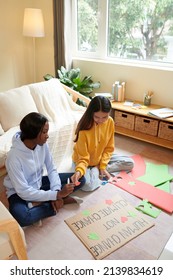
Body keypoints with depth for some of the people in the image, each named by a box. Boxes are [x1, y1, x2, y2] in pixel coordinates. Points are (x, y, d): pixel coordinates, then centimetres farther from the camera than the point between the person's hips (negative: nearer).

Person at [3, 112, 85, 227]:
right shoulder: (14, 156, -30)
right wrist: (57, 194, -32)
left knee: (79, 179, -5)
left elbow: (52, 169, -4)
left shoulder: (43, 144, -13)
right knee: (21, 218, -39)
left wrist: (56, 191, -21)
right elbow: (24, 192, -29)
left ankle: (39, 203, -12)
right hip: (20, 193, -5)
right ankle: (63, 200, -17)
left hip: (39, 184, 6)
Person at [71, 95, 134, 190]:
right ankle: (96, 170, -1)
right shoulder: (84, 128, -31)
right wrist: (79, 171, -46)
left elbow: (109, 148, -5)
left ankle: (96, 170, -5)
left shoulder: (110, 122, -16)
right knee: (88, 185, -32)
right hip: (85, 161, -5)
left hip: (102, 157, 6)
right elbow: (83, 157, -26)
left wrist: (102, 166, -14)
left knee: (130, 163, -3)